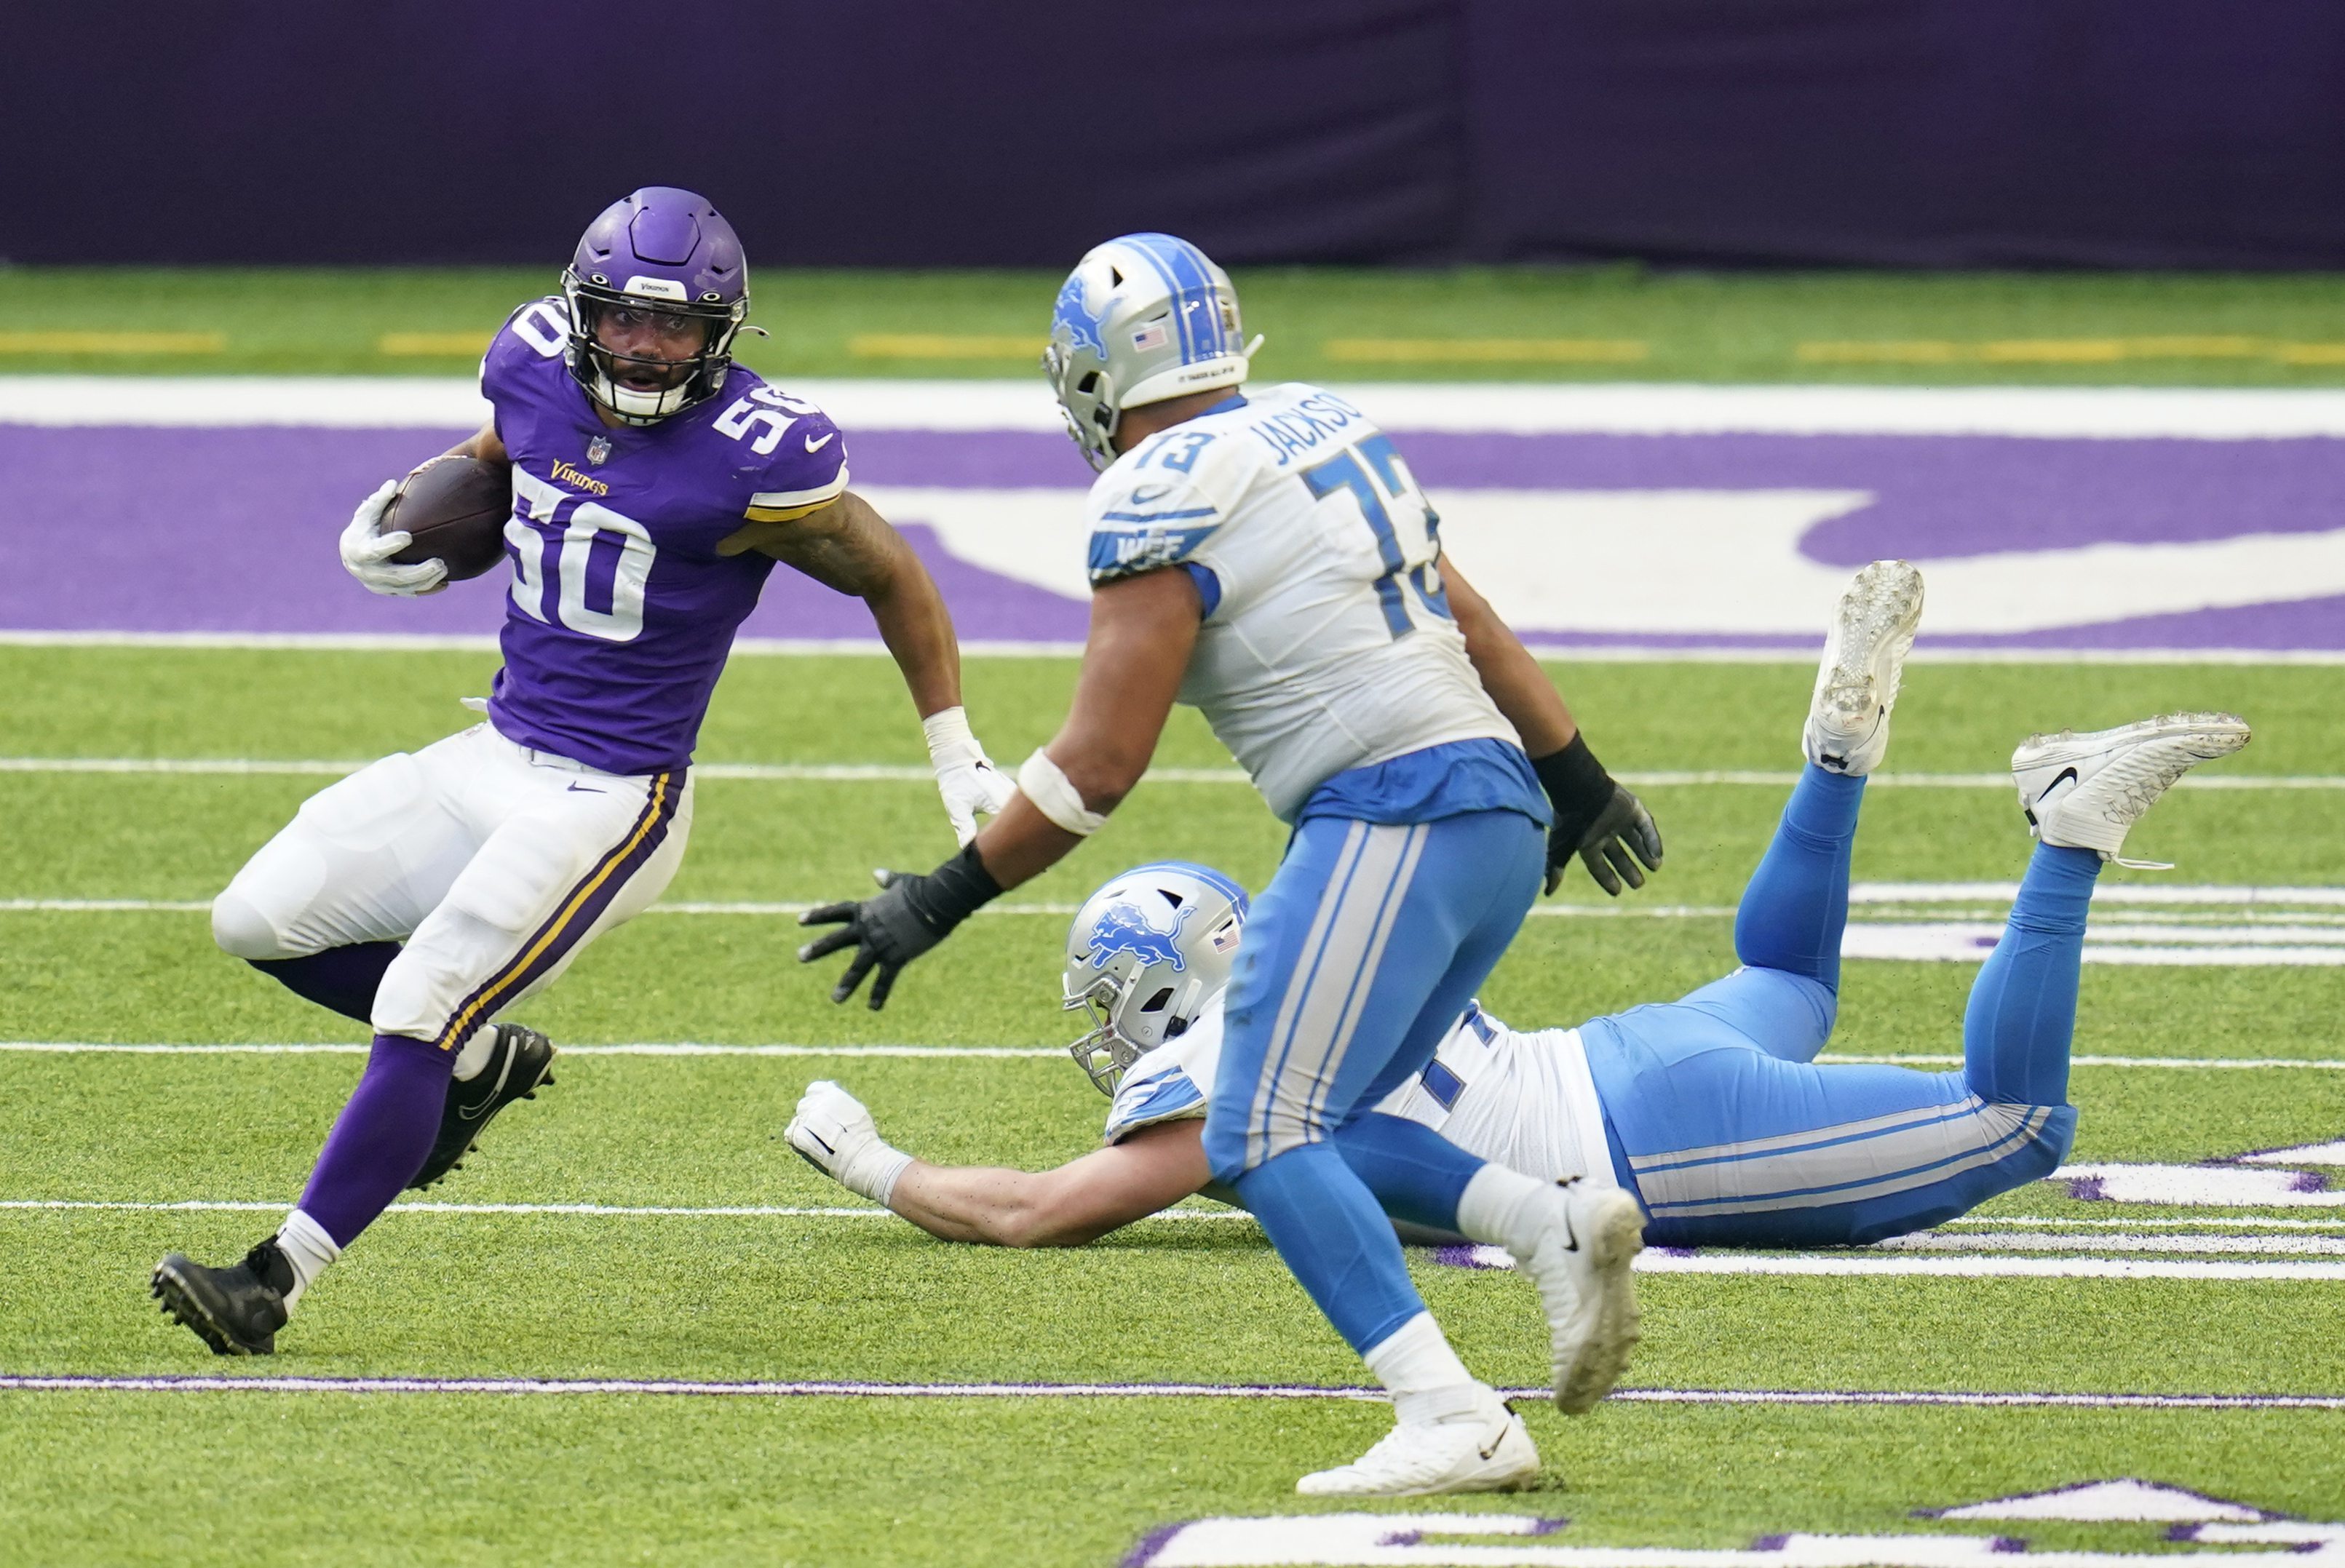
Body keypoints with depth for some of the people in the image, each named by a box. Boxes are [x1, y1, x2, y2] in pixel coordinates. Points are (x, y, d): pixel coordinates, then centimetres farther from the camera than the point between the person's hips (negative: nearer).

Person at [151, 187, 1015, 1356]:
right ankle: (482, 1058, 26)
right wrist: (412, 530, 1)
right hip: (492, 761, 8)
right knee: (259, 920, 7)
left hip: (611, 802, -8)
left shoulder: (756, 458, -19)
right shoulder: (539, 369, -2)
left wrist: (963, 767, 0)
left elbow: (893, 581, -4)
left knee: (418, 1008, -18)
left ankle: (276, 1283, -14)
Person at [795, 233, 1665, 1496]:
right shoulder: (1320, 434, 17)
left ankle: (1455, 1423, -21)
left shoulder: (1160, 505, -8)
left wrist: (940, 901, -2)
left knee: (1264, 1138, -10)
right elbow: (1473, 629, 25)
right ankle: (1559, 1225, -4)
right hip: (1500, 818, 9)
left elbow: (1100, 765, -10)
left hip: (1391, 815, -9)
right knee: (1309, 1127, 15)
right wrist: (1579, 781, 36)